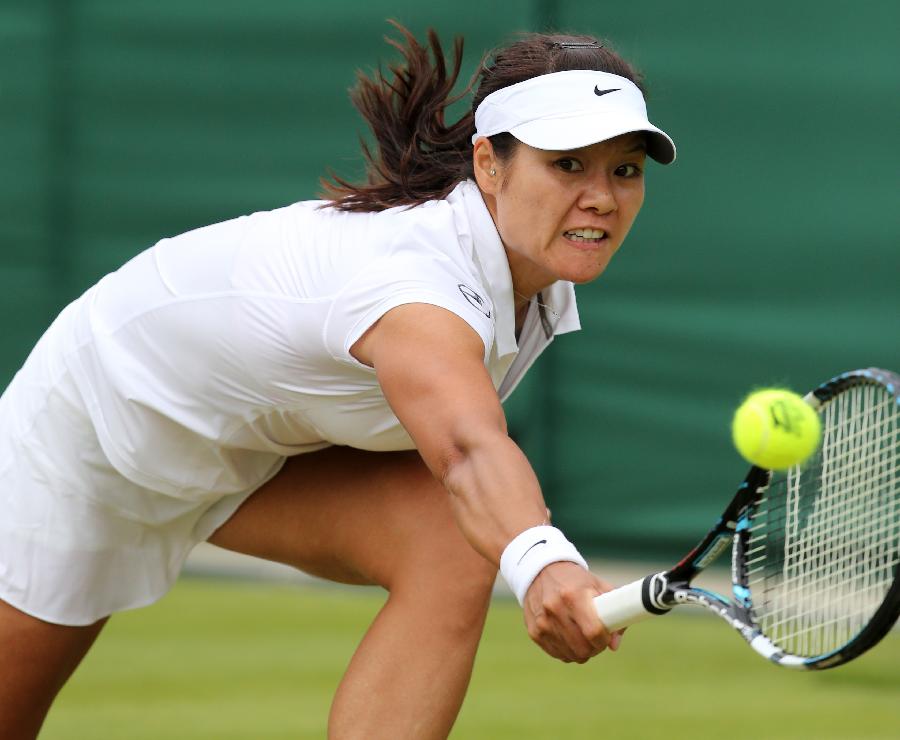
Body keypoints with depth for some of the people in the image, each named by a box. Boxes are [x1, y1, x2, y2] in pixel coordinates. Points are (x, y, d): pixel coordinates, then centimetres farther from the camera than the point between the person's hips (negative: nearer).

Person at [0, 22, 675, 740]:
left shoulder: (545, 274, -16)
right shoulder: (418, 273, -43)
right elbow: (469, 451, -65)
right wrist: (538, 560, -82)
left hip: (271, 447, 6)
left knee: (454, 545, -25)